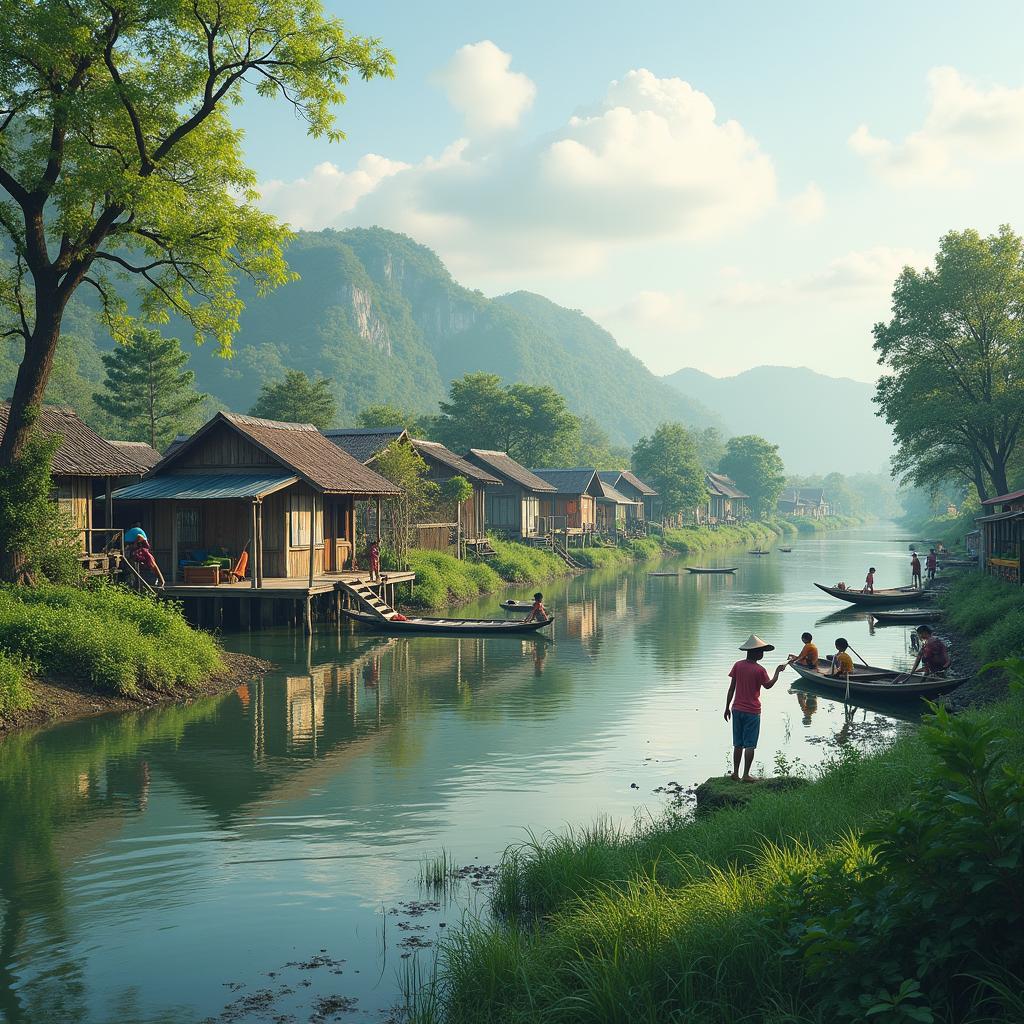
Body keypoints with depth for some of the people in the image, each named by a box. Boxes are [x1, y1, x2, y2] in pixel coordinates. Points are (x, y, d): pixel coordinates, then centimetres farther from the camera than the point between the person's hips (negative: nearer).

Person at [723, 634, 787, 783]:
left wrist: (727, 707, 9)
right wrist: (777, 672, 13)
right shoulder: (759, 669, -14)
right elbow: (768, 686, 2)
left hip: (737, 709, 5)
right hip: (752, 711, -5)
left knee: (738, 744, 13)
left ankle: (735, 773, 16)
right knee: (749, 745, 1)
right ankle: (746, 775, 2)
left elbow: (731, 688, 2)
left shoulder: (738, 665, -1)